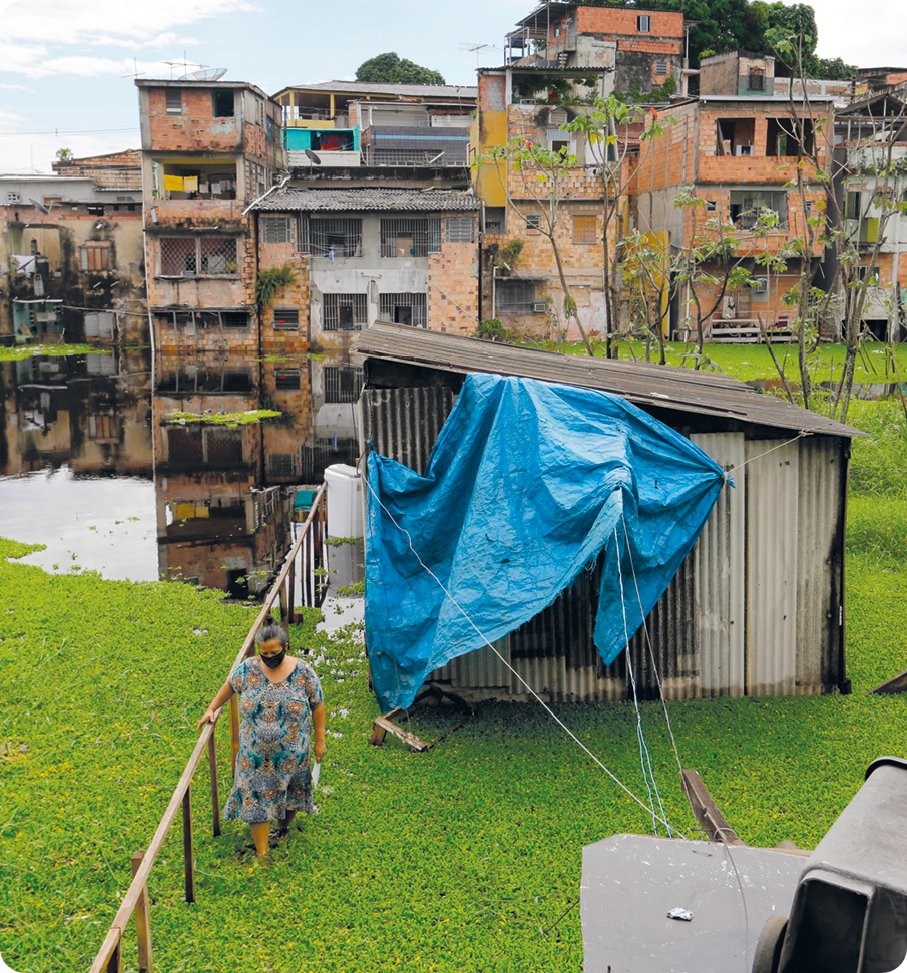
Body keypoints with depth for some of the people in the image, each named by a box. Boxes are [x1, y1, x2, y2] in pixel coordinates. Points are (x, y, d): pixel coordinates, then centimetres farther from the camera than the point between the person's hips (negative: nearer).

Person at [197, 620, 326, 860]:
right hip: (256, 754, 1)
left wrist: (320, 740, -2)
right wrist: (212, 709, 8)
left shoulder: (303, 671, -13)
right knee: (256, 798, 1)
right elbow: (230, 685, 11)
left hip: (292, 753, -1)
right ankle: (262, 853, 10)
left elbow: (318, 705, -5)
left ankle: (283, 827, 45)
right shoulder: (248, 668, -9)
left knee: (290, 793, 17)